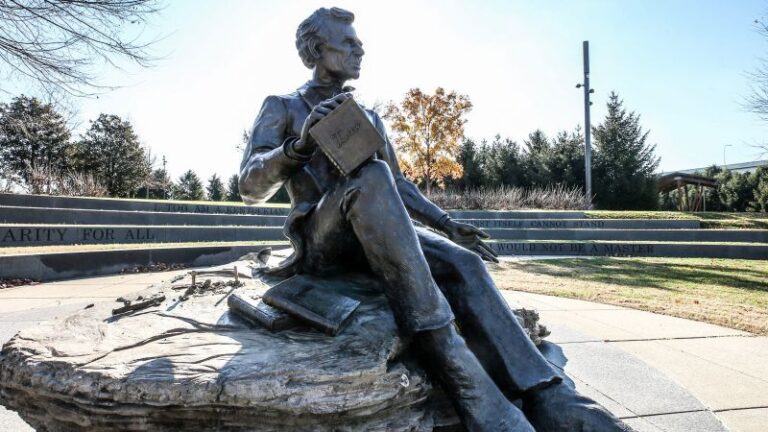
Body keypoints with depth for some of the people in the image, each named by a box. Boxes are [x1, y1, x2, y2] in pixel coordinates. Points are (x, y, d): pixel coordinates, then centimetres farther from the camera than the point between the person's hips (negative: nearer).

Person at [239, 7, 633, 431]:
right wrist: (299, 145, -23)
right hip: (319, 237, -4)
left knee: (462, 263, -23)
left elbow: (398, 184, 25)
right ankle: (446, 354, -43)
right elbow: (251, 186, -4)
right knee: (372, 177, -36)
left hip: (377, 231, 5)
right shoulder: (281, 107, 9)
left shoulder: (368, 117, 24)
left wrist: (446, 223, 10)